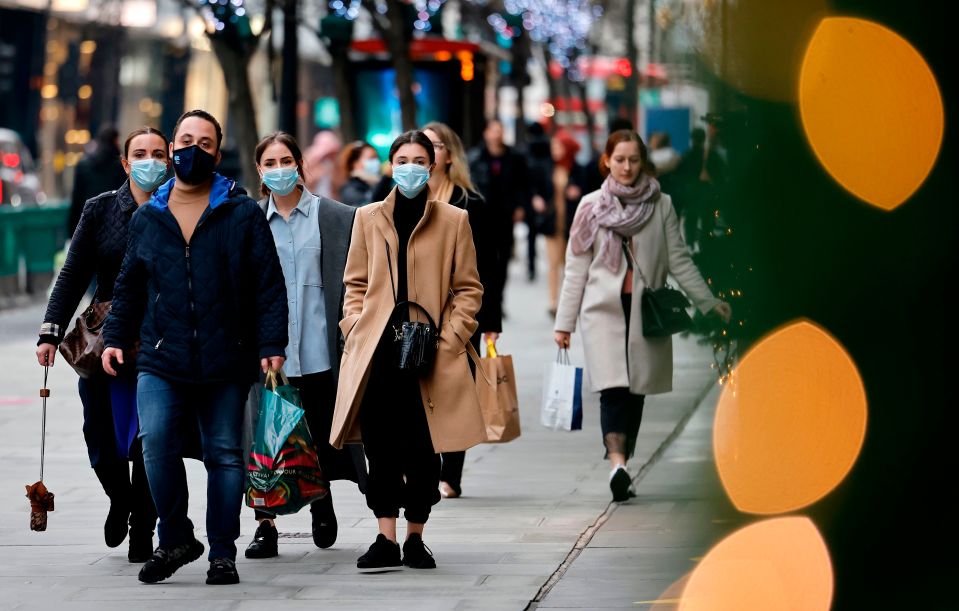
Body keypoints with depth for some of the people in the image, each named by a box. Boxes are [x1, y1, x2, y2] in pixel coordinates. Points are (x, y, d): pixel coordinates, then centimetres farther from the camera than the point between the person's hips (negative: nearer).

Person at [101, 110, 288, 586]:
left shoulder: (243, 215, 3)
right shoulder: (147, 219, 12)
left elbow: (269, 285, 1)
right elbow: (129, 287, 21)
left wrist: (272, 346, -7)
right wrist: (116, 337, 11)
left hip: (226, 362, -1)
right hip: (161, 360, 1)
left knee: (225, 454, 3)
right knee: (156, 442, -16)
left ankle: (222, 553, 13)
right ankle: (174, 538, 0)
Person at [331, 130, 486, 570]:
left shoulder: (454, 221, 6)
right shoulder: (368, 218, 11)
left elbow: (468, 289, 6)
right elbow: (355, 284, 13)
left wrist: (448, 339, -4)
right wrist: (356, 331, 0)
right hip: (376, 351, 1)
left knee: (423, 450, 0)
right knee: (381, 448, -2)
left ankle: (415, 538, 12)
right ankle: (386, 539, 0)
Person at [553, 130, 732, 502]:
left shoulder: (660, 205, 7)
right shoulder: (592, 207, 7)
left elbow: (679, 260, 7)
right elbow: (576, 269, 9)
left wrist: (708, 300, -2)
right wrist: (564, 322, 7)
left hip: (646, 313, 1)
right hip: (603, 308, -1)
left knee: (635, 391, 3)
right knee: (613, 388, -16)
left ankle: (620, 470, 11)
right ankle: (618, 465, -30)